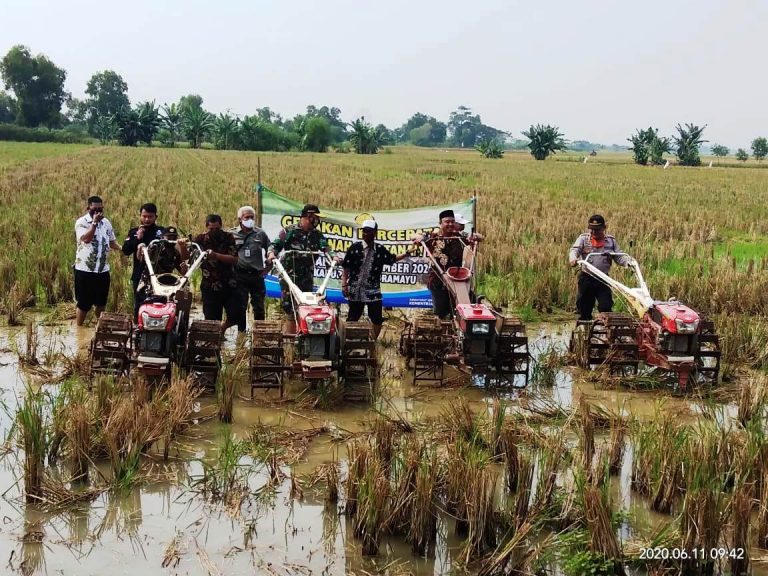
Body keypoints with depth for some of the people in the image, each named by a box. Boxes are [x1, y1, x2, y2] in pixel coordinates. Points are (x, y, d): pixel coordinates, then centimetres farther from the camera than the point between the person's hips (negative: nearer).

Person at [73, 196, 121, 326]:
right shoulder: (81, 222, -10)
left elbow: (112, 241, 14)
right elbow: (86, 238, -26)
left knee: (101, 302, 17)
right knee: (83, 303, 2)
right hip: (85, 270, -5)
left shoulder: (106, 222, 9)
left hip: (103, 269, 5)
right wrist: (95, 222, -25)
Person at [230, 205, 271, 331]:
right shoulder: (232, 234, 2)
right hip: (240, 275, -1)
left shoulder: (260, 233, 8)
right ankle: (241, 332, 12)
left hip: (257, 275, 2)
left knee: (259, 306, 5)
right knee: (241, 306, 3)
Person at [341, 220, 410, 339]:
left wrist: (407, 253, 10)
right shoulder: (355, 247, -4)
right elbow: (346, 267, -3)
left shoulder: (380, 250, 5)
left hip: (373, 290, 2)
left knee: (377, 319, 1)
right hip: (355, 290, -2)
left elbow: (393, 259, 21)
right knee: (352, 318, 5)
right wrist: (344, 284, -8)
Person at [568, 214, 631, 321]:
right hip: (586, 277, 0)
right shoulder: (583, 238, 3)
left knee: (606, 306, -6)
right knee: (584, 306, 7)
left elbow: (619, 256, 6)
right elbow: (574, 250, -13)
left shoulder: (611, 241, 8)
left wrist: (628, 261, -16)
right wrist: (573, 259, -36)